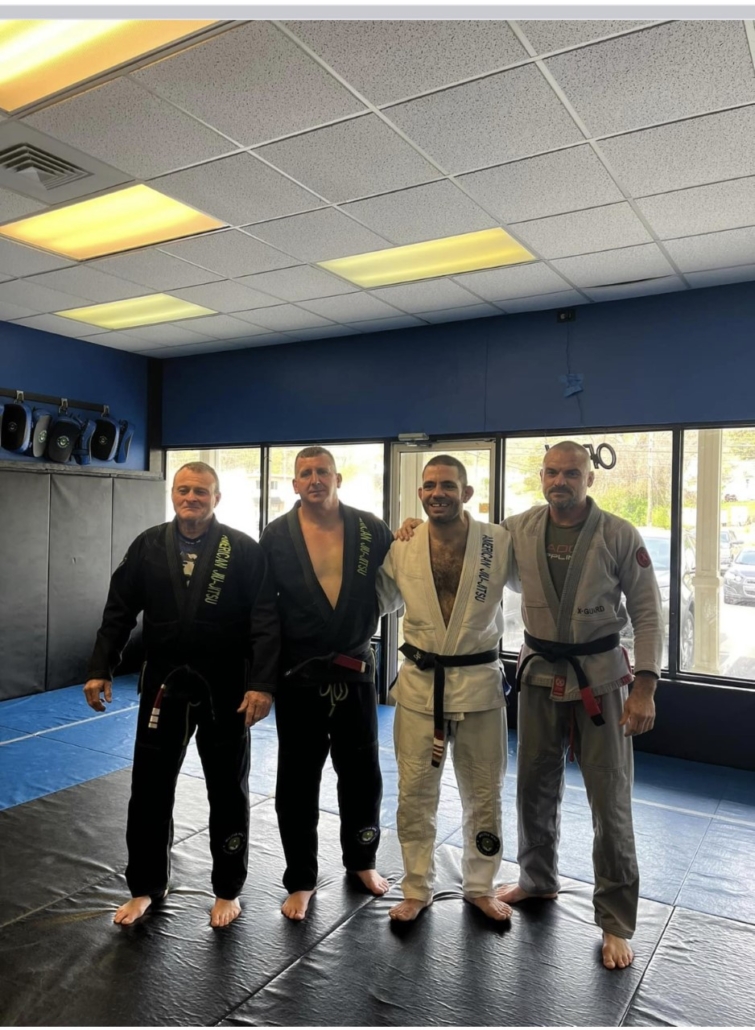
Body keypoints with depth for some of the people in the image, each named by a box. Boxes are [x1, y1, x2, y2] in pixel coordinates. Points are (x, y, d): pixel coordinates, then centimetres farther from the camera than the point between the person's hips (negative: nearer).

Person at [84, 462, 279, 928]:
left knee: (228, 788, 11)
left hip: (224, 684, -2)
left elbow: (266, 620, -12)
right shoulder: (148, 546, 0)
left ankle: (228, 889, 31)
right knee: (150, 786, 12)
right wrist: (101, 670, -1)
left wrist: (262, 683, -19)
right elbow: (119, 611, 4)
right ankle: (146, 886, 34)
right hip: (164, 681, 3)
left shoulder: (243, 550, -9)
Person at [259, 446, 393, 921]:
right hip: (298, 674, -1)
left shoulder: (371, 530, -5)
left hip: (356, 670, 1)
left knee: (362, 773, 15)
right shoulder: (276, 537, -7)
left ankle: (361, 859, 40)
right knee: (298, 779, 9)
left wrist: (367, 619, -11)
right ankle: (301, 880, 29)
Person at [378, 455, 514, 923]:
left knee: (484, 793, 15)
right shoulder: (402, 546, -3)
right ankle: (417, 889, 33)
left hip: (479, 680, -1)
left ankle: (481, 887, 37)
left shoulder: (500, 542, -9)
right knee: (415, 792, 11)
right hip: (420, 682, 1)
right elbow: (380, 601, 10)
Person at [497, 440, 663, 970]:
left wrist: (646, 686, -14)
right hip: (541, 673, 3)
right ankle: (538, 878, 42)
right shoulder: (520, 529, -5)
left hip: (601, 676, -3)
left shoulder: (619, 536, -12)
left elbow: (648, 613, -8)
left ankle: (617, 922, 21)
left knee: (611, 801, 3)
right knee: (536, 785, 17)